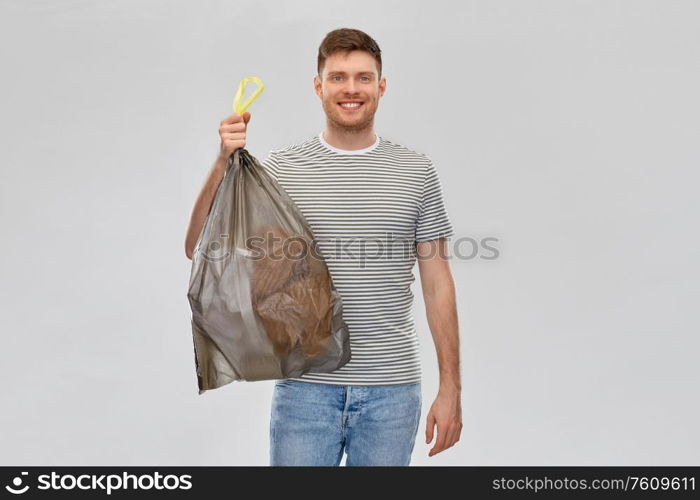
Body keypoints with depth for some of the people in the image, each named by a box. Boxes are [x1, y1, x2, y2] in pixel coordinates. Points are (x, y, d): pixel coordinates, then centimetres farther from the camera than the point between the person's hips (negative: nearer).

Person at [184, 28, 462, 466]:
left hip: (392, 390, 1)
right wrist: (223, 162, -17)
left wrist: (451, 388, 0)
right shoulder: (282, 169, 0)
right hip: (305, 386, 0)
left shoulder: (416, 172, 2)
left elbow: (438, 285, 3)